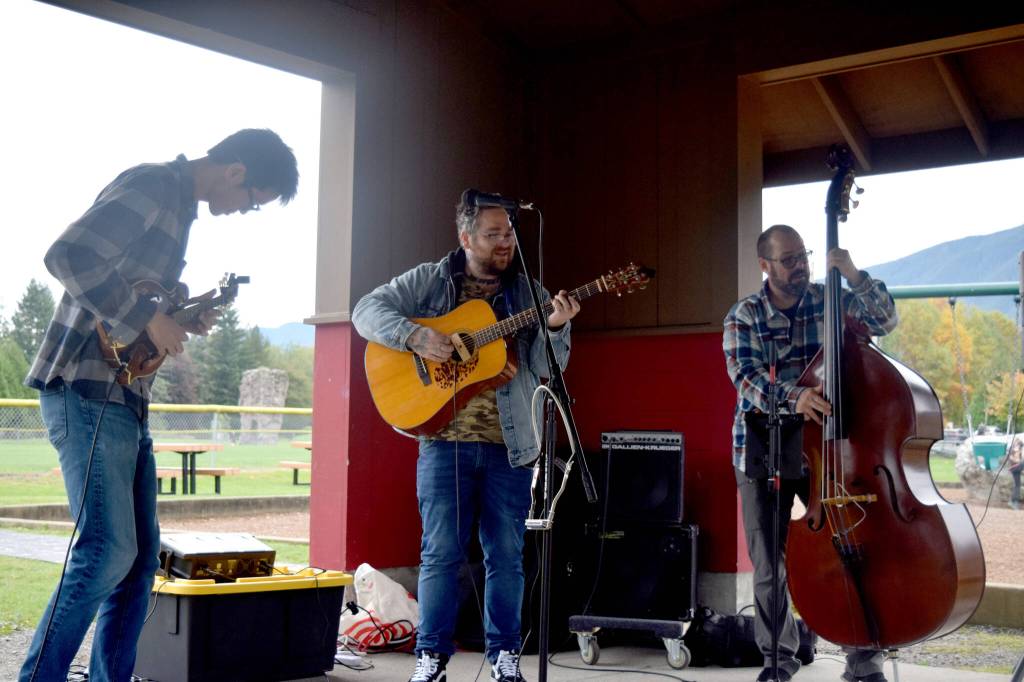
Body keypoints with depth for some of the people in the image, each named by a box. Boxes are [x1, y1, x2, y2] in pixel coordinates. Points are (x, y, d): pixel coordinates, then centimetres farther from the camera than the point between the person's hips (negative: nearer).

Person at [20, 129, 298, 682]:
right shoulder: (151, 187, -12)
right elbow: (69, 256, -25)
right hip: (88, 393, -10)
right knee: (108, 550, -13)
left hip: (126, 402, 10)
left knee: (140, 555, 10)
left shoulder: (179, 203, 18)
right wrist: (148, 318, -20)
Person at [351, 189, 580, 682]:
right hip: (444, 438, -2)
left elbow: (545, 368, 2)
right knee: (441, 550, 2)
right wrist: (414, 334, -16)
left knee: (507, 553, 7)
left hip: (510, 443, 2)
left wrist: (555, 329, -18)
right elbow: (367, 311, 0)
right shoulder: (428, 281, 6)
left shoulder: (528, 294, 9)